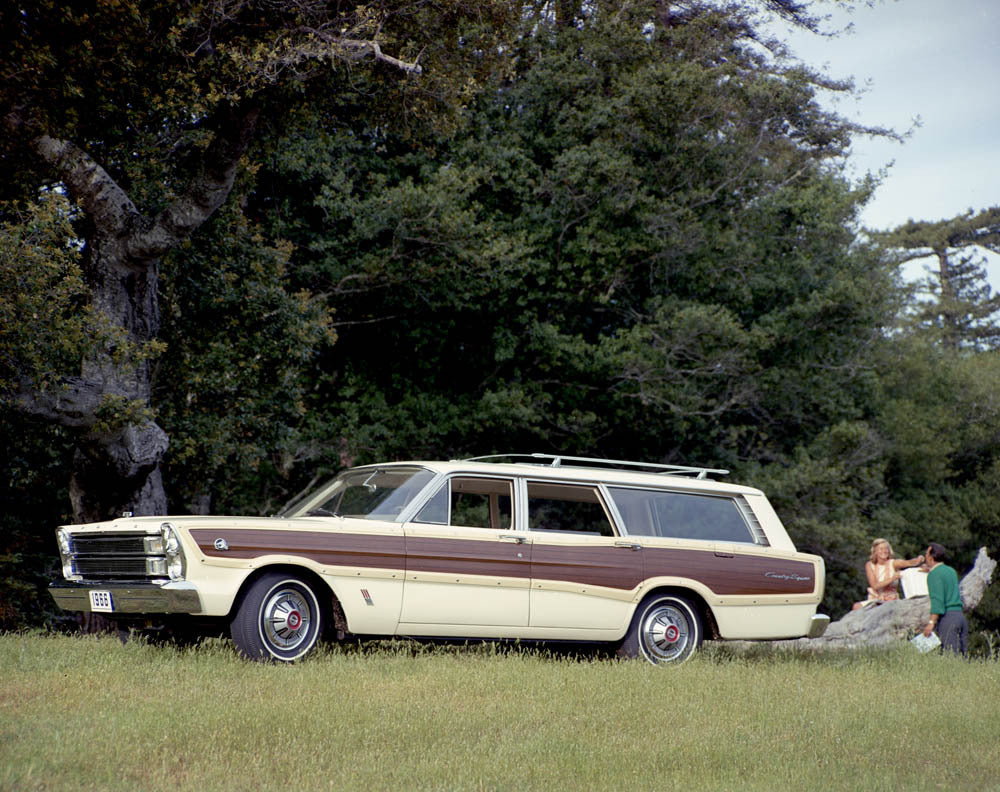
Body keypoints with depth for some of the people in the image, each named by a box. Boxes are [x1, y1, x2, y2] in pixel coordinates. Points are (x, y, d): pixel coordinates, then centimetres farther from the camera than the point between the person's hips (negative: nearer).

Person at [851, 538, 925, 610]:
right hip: (874, 599, 1)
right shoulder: (870, 565, 0)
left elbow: (909, 562, -23)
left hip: (891, 601, -1)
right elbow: (875, 585, -12)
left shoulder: (893, 563, -4)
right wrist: (892, 579, -24)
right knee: (857, 606, -25)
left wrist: (918, 560, -46)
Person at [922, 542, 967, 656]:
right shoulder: (951, 571, 19)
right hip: (960, 614, 8)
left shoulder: (934, 574, -5)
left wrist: (931, 623, -20)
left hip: (947, 617, -8)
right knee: (960, 656, 5)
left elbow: (937, 599, -15)